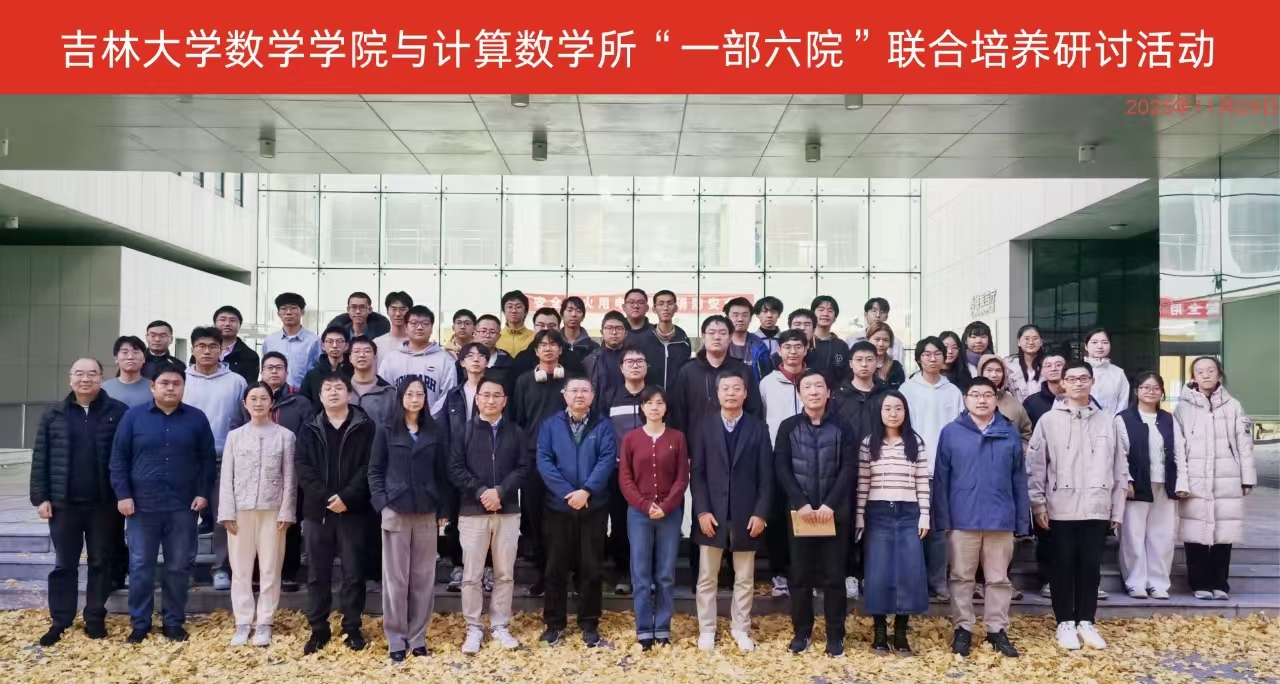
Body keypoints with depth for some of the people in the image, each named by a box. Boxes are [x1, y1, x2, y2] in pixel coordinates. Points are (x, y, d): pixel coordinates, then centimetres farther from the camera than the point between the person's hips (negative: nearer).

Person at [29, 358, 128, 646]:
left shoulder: (118, 412, -1)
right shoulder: (53, 415, 5)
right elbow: (40, 459, 5)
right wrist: (40, 497, -1)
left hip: (104, 503, -1)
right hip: (64, 503, 2)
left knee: (101, 563, 8)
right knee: (64, 564, 9)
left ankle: (95, 619, 19)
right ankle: (60, 621, 19)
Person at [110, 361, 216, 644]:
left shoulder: (197, 418, 4)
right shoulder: (133, 416, 2)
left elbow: (207, 459, 6)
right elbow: (118, 458, 2)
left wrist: (203, 493, -2)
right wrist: (122, 494, -6)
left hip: (182, 507, 1)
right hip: (142, 506, 0)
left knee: (179, 567, 6)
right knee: (140, 566, 5)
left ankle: (174, 623, 17)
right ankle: (140, 624, 17)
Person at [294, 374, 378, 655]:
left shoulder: (365, 427, 2)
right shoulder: (310, 430, 10)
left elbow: (369, 467, -5)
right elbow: (304, 469, 1)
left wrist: (346, 497, -15)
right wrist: (325, 498, -13)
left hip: (354, 511, -2)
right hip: (317, 510, 2)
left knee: (353, 572, 3)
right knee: (317, 573, 6)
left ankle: (352, 628, 14)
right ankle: (318, 629, 16)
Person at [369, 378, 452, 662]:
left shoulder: (435, 432, 8)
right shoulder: (386, 432, 4)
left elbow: (442, 473, 8)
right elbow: (374, 470, 3)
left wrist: (445, 510, 4)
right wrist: (381, 502, -9)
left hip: (427, 513, 2)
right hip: (395, 512, -2)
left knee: (424, 577, 5)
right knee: (396, 577, 2)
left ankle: (418, 637, 14)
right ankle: (396, 639, 9)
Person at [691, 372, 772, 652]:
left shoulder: (758, 428, 2)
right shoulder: (704, 425, 2)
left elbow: (766, 476, 0)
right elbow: (696, 472, -2)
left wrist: (761, 513, -8)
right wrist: (702, 510, -10)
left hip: (746, 514, 0)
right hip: (711, 513, 0)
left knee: (744, 578, 10)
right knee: (707, 577, 7)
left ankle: (740, 629, 23)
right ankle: (707, 629, 19)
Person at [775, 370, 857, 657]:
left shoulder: (842, 428, 2)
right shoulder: (788, 427, 3)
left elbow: (849, 469, -5)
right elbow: (781, 468, -4)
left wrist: (830, 505, -16)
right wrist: (801, 504, -14)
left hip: (834, 513, 0)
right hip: (799, 512, 1)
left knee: (834, 575, 4)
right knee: (800, 574, 7)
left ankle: (835, 635, 14)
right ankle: (802, 631, 18)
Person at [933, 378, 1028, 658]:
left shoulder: (1010, 434, 4)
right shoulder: (951, 433, -2)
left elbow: (1019, 480, 5)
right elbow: (940, 478, -2)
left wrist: (1022, 520, 2)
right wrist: (942, 518, -7)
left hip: (1001, 519, 1)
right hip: (962, 518, -1)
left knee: (999, 578, 10)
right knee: (962, 577, 9)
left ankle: (997, 630, 22)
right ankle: (963, 628, 20)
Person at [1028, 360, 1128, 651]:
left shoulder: (1106, 421, 6)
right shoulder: (1049, 420, 0)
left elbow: (1119, 467, 9)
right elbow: (1035, 465, -1)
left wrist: (1118, 509, 7)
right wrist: (1038, 504, -6)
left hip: (1097, 508, 2)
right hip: (1062, 509, -2)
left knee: (1091, 567, 8)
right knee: (1064, 567, 6)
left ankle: (1086, 622, 20)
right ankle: (1065, 623, 16)